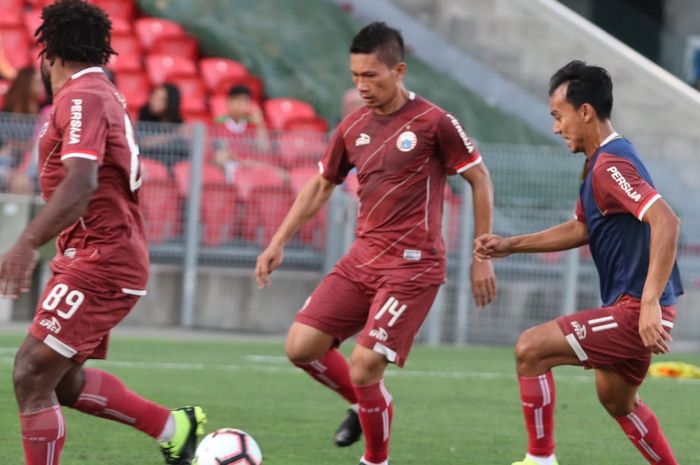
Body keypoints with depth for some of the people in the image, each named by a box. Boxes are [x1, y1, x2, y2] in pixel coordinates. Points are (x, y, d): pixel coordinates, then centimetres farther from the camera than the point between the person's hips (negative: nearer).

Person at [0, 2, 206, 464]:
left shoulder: (81, 99, -15)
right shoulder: (107, 94, 16)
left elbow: (81, 184, -29)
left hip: (98, 264, -10)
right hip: (113, 256, 10)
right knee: (62, 380, 16)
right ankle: (174, 426, 20)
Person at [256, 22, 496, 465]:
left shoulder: (433, 122, -10)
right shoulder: (353, 128, 7)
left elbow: (480, 179, -2)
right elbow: (321, 185, 21)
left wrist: (482, 258, -2)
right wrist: (278, 243, 15)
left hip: (412, 267, -6)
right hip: (362, 260, 7)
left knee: (364, 368, -15)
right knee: (301, 346, -2)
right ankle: (367, 404, 24)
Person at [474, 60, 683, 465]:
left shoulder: (611, 165, -19)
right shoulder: (599, 163, 14)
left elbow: (666, 222, -30)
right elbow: (581, 229, 25)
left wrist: (650, 303, -34)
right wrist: (510, 245, 17)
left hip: (635, 310, -11)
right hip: (628, 308, 11)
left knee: (531, 349, -13)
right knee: (618, 401, 27)